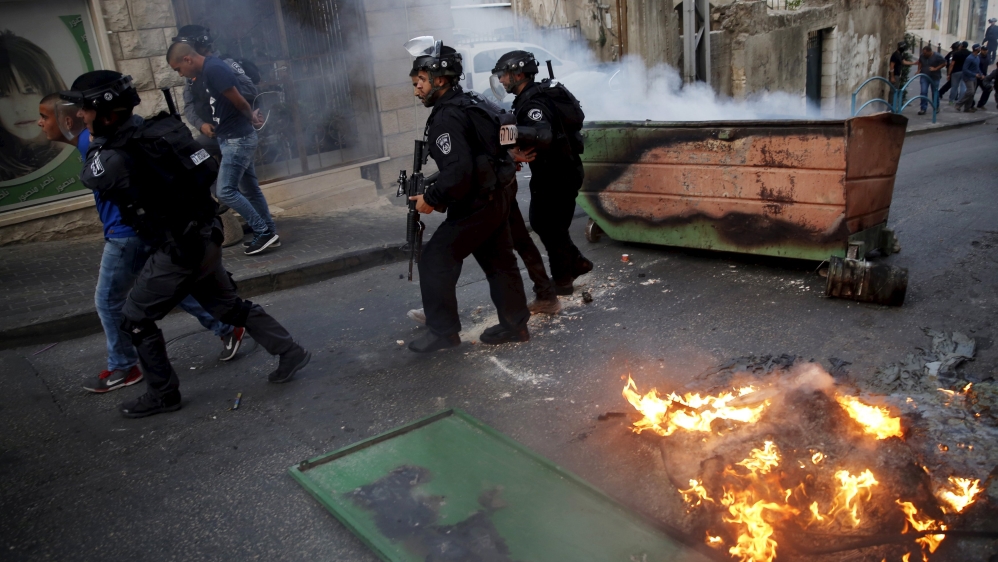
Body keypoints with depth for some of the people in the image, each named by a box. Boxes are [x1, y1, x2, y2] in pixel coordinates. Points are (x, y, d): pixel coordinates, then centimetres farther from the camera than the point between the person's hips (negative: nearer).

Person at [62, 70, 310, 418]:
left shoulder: (116, 158, -20)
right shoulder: (156, 128, 4)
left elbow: (90, 178, 5)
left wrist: (98, 140, 14)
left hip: (178, 250, -8)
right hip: (205, 239, 8)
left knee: (136, 320, 10)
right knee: (228, 306, 21)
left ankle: (162, 395, 20)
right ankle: (290, 352, 23)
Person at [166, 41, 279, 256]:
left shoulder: (214, 69, -20)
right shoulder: (204, 72, 12)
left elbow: (240, 102, -18)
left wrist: (251, 119, 0)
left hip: (237, 139, -10)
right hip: (232, 139, 10)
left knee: (225, 191, -9)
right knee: (250, 190, 13)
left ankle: (263, 232, -2)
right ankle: (269, 232, 21)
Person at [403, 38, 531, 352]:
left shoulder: (447, 117, -18)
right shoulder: (469, 105, 14)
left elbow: (459, 170, -28)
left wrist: (432, 198, -17)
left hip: (474, 206, -10)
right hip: (495, 198, 10)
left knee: (435, 261, -1)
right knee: (499, 262, 17)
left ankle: (443, 332, 6)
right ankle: (514, 325, 28)